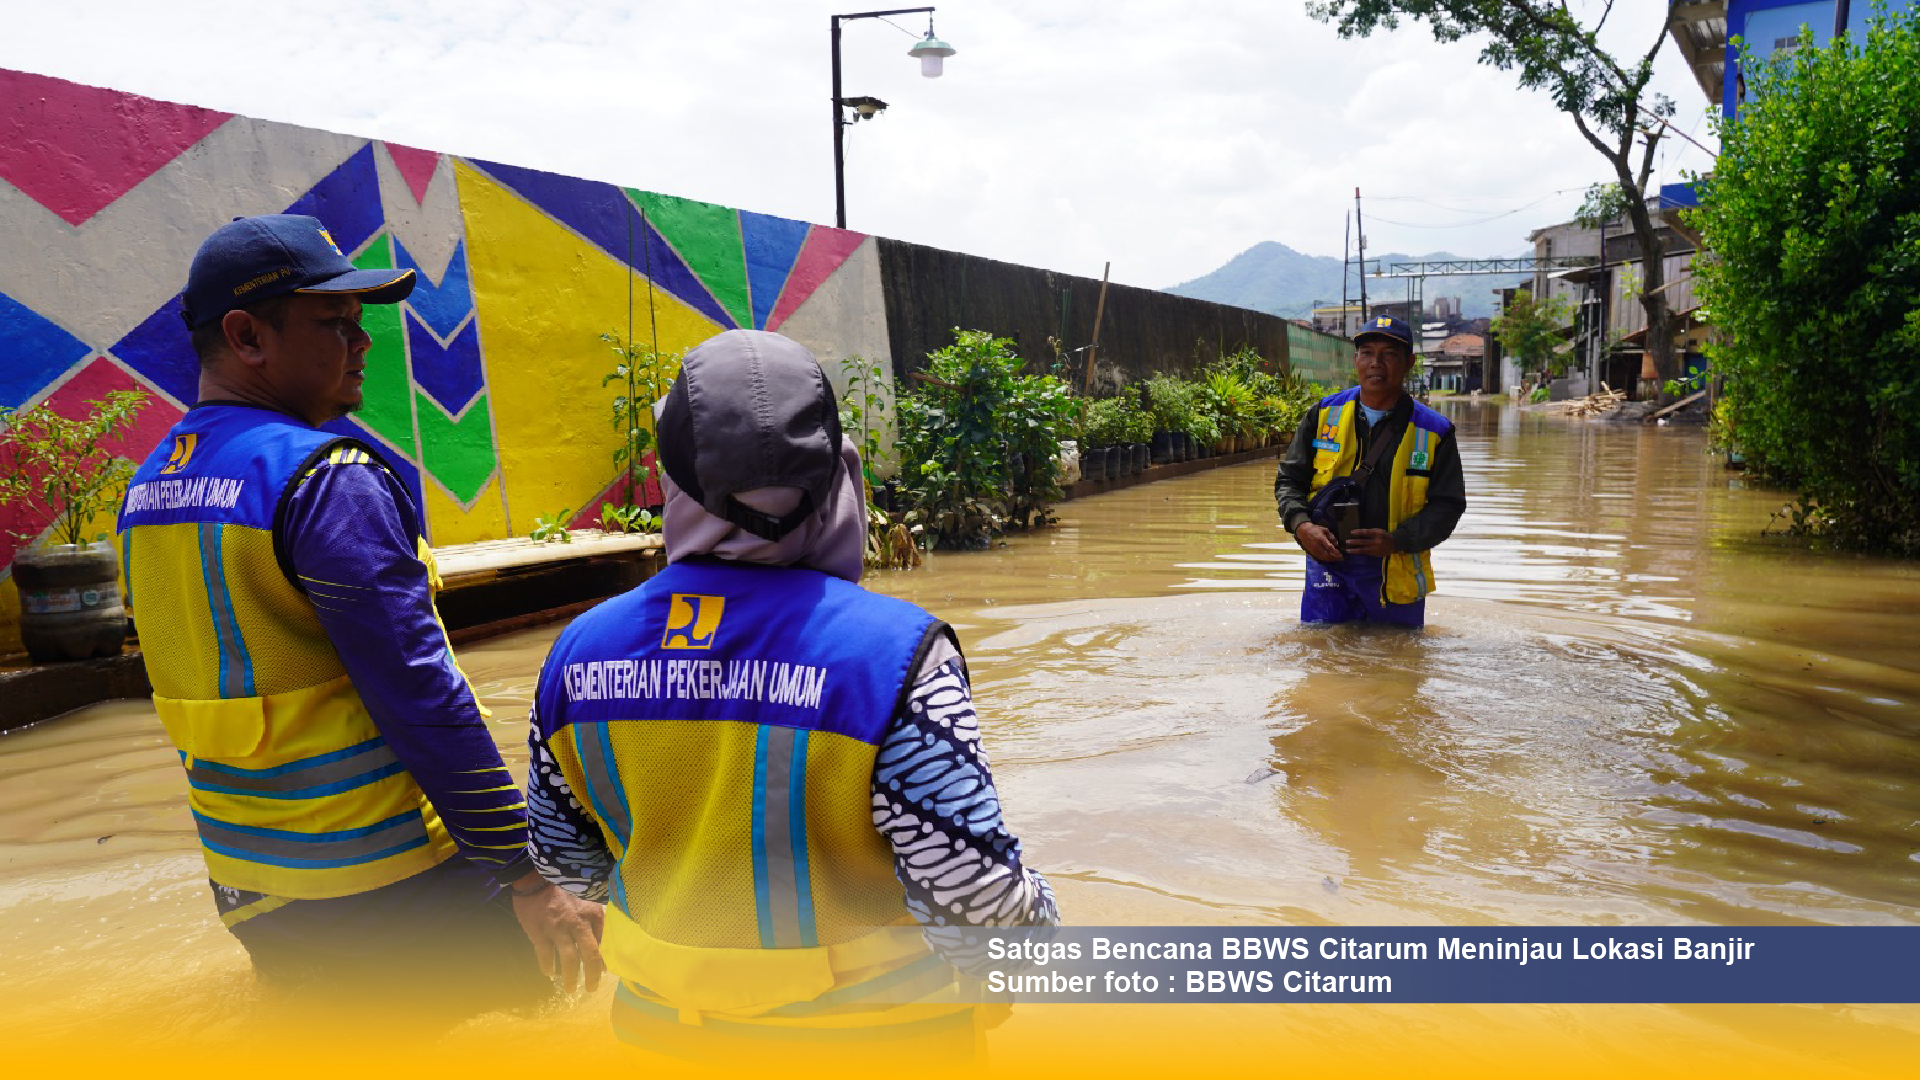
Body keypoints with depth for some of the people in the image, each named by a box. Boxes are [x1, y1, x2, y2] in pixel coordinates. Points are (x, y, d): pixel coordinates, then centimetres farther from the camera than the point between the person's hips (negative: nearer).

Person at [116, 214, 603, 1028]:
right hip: (381, 890, -9)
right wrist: (524, 876, -19)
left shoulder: (148, 490, 8)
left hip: (245, 886, 9)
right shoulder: (327, 481, -19)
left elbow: (215, 675, 14)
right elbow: (421, 696, -23)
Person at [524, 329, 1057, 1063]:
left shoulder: (582, 648, -10)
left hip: (666, 1027, 4)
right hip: (865, 1032, -3)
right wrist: (1035, 917, -1)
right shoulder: (891, 651, -26)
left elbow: (563, 856, 3)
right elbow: (971, 886, -23)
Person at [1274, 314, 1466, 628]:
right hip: (1327, 567, 1)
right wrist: (1301, 525, -10)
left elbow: (1447, 505, 0)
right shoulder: (1323, 415, 5)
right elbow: (1289, 479, 11)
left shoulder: (1433, 432, 0)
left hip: (1394, 576, -1)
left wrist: (1397, 540, -16)